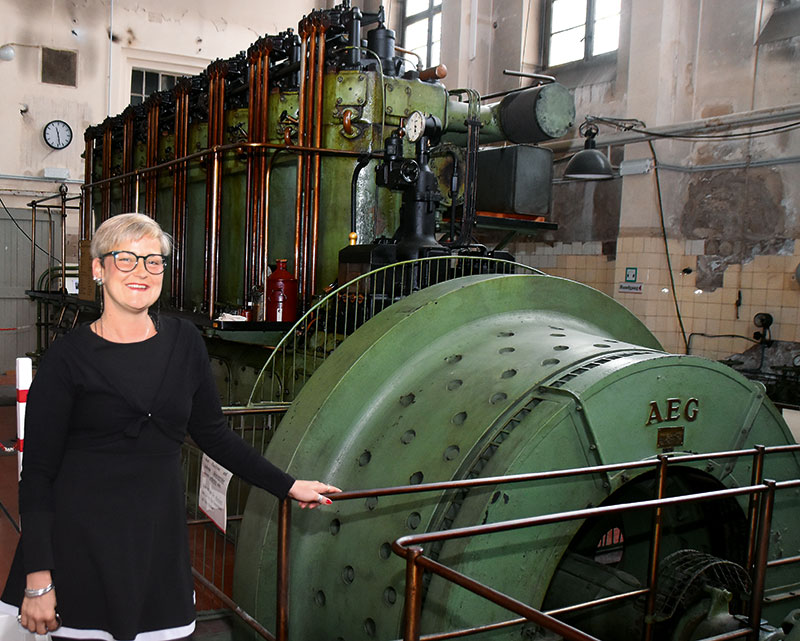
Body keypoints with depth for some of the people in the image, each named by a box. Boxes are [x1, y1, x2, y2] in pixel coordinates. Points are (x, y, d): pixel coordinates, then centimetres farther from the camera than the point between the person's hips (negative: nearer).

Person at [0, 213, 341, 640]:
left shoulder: (184, 342, 4)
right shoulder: (69, 358, -7)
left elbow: (212, 433, 12)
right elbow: (37, 473, -6)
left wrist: (287, 486, 12)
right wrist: (38, 579, -11)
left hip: (160, 538, 3)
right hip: (81, 546, -3)